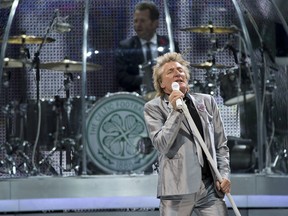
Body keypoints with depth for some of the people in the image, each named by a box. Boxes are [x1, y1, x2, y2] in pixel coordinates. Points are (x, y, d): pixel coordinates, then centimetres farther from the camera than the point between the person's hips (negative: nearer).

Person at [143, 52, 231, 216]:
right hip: (177, 187, -3)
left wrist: (224, 174, 3)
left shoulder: (207, 101, 15)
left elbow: (221, 144, 16)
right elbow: (161, 144, -9)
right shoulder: (153, 108, 4)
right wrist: (175, 110, -14)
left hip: (210, 185, 3)